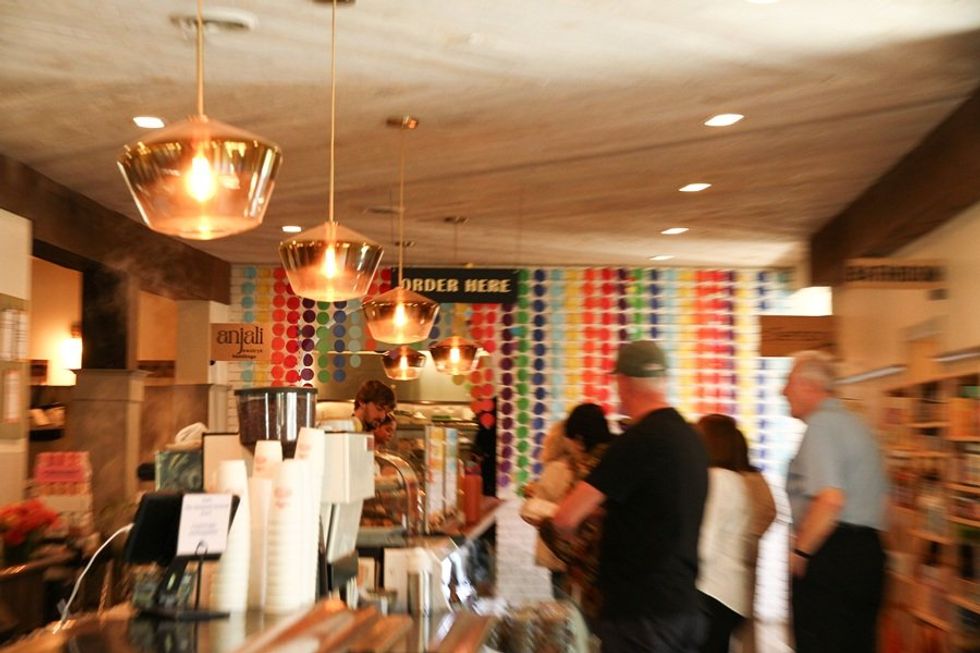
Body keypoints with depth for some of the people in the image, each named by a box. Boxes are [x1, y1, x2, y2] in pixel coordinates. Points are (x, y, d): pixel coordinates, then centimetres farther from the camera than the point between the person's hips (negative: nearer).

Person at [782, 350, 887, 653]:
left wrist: (800, 551, -16)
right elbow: (879, 494, 23)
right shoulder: (854, 423, 17)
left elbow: (830, 500, -25)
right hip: (867, 548, 10)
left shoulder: (820, 426, -13)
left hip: (830, 552, -10)